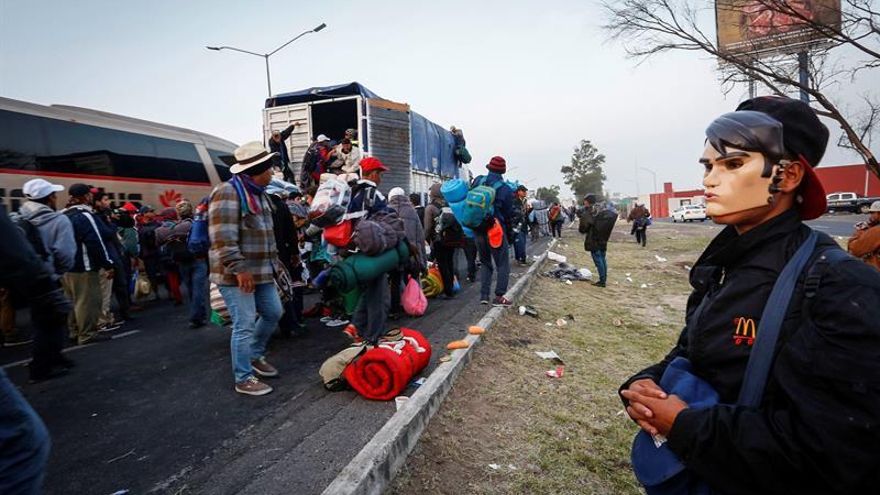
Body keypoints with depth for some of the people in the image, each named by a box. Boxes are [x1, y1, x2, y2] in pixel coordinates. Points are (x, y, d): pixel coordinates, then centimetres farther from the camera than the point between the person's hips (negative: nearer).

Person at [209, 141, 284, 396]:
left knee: (273, 313, 17)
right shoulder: (227, 193, -16)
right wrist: (239, 269, -24)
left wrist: (272, 262, 19)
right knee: (244, 325, -2)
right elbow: (223, 238, -23)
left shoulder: (259, 194, 15)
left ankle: (255, 355, 38)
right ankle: (244, 379, 13)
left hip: (261, 271, 9)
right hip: (237, 274, -9)